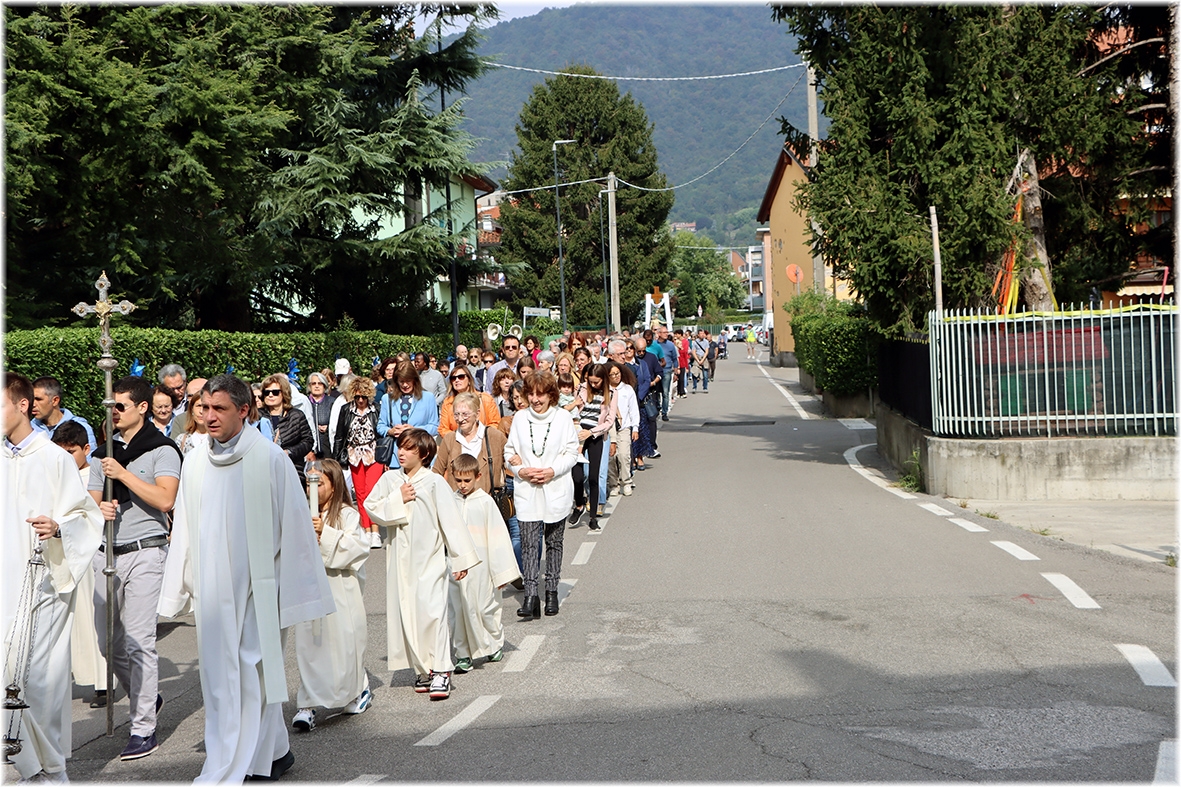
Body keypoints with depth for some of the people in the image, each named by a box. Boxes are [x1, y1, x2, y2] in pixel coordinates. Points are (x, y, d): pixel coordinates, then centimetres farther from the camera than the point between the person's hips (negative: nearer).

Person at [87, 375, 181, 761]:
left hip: (145, 552, -6)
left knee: (139, 642, -7)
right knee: (108, 642, 9)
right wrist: (99, 509, -11)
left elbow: (165, 499, -16)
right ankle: (146, 697, 32)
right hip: (107, 552, 6)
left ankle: (144, 730, 0)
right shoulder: (102, 453, 15)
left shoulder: (162, 450, -3)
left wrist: (123, 474, -15)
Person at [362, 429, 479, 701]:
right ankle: (422, 670, 15)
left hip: (429, 558, -4)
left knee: (432, 609, -13)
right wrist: (398, 499, -11)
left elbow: (451, 520, -5)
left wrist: (461, 558, -6)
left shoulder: (434, 482, -6)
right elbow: (372, 508, 2)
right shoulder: (390, 479, 6)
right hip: (399, 558, 4)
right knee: (406, 613, 6)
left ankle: (440, 671, -10)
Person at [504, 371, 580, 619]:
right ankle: (530, 596, -13)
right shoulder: (520, 418, 3)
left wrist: (552, 471, -13)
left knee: (554, 542, 10)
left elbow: (572, 452, 0)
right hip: (527, 491, 0)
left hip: (556, 490, 0)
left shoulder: (563, 417, -2)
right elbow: (510, 451, 8)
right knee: (529, 543, -8)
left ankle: (551, 592, 22)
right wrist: (520, 470, -10)